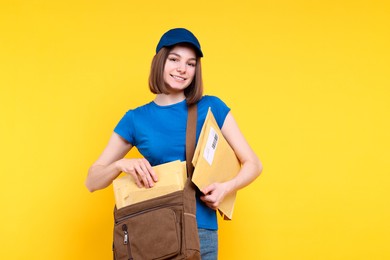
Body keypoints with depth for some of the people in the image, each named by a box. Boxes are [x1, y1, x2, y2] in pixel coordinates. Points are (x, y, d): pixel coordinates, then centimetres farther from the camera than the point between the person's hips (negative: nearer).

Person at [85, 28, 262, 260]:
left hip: (201, 231, 0)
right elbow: (92, 182, 5)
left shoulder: (212, 108, 1)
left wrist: (227, 188, -16)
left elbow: (253, 164, 4)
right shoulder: (136, 119, 3)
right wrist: (120, 165, -16)